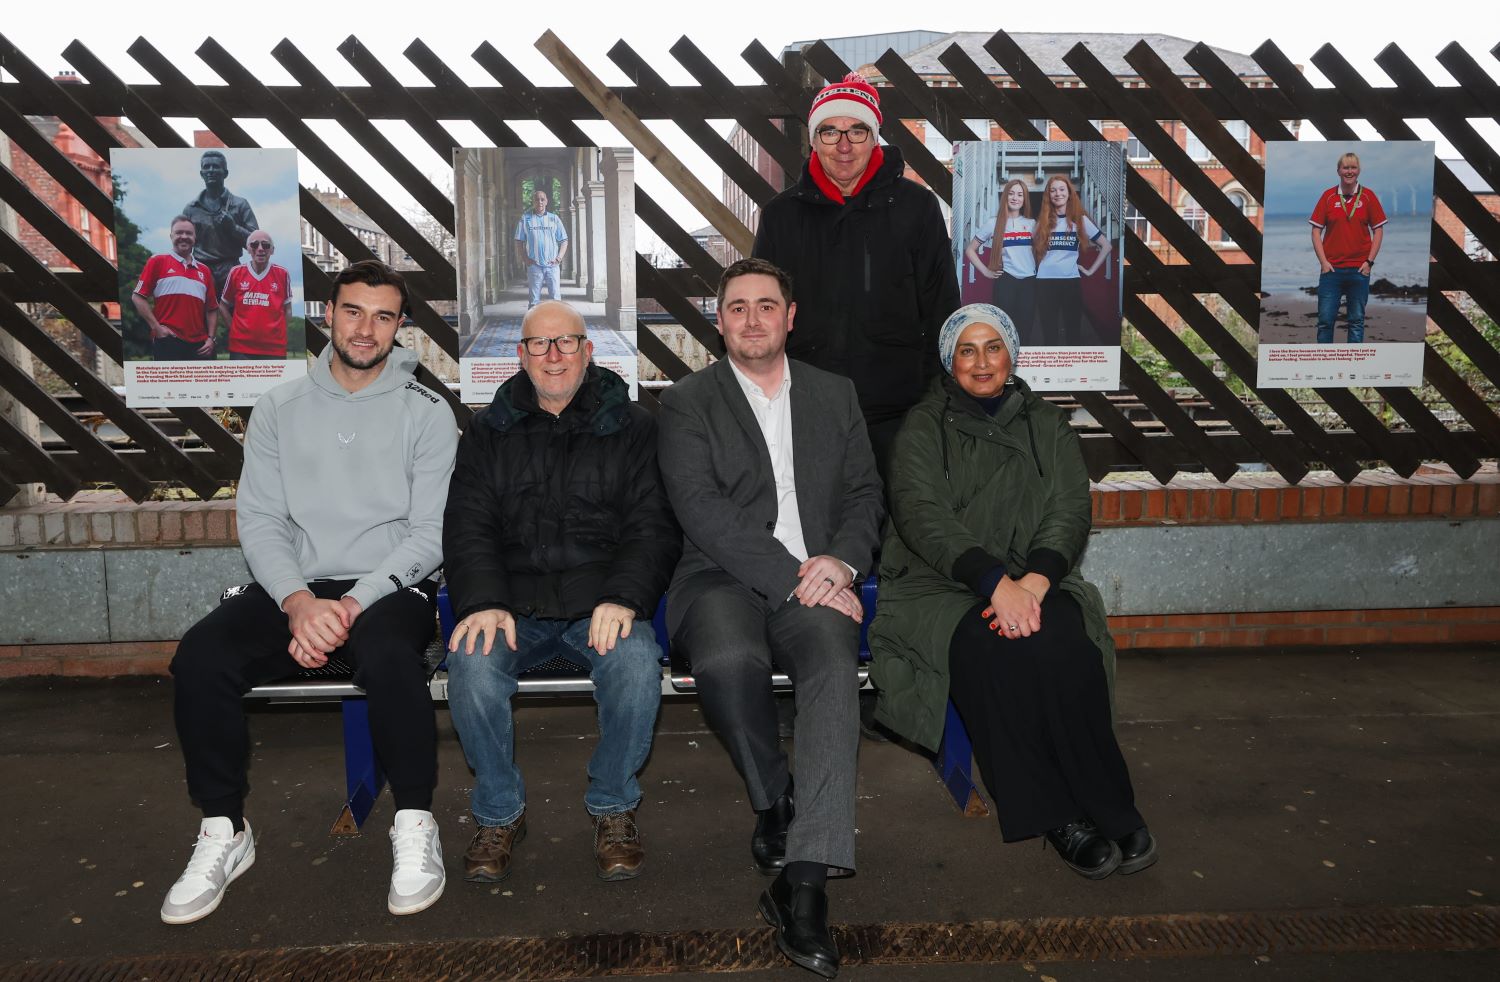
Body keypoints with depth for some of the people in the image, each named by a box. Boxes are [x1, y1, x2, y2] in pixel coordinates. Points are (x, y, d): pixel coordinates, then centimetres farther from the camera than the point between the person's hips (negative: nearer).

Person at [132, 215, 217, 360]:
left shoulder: (204, 270, 17)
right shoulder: (157, 261, 5)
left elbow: (212, 309, 16)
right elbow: (138, 297, 1)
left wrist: (210, 338, 4)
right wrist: (156, 327, -9)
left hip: (199, 345, 4)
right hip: (168, 341, -4)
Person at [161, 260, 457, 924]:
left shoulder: (426, 413, 3)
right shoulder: (280, 408, 10)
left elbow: (430, 533, -4)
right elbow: (259, 522, 3)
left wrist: (355, 603, -17)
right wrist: (300, 602, -15)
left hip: (390, 587, -3)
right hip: (294, 587, 3)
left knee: (387, 653, -36)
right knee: (200, 655, -23)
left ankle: (415, 825, -15)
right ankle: (224, 831, -4)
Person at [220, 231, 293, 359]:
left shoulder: (283, 274, 3)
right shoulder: (236, 272, 4)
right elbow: (223, 305, 15)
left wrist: (279, 331, 4)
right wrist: (234, 327, 5)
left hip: (275, 348, 0)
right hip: (240, 347, 0)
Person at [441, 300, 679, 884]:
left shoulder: (631, 426, 9)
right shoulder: (490, 432, 15)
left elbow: (654, 526, 1)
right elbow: (467, 526, 5)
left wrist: (624, 598, -18)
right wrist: (483, 602, -14)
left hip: (603, 602, -1)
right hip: (513, 606, 2)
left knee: (636, 663, -31)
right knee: (471, 665, -28)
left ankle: (613, 808, -4)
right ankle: (500, 813, -3)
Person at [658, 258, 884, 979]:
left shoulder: (835, 394, 20)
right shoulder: (687, 401, 8)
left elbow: (865, 494, 16)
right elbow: (703, 512, -6)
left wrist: (840, 560, -7)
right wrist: (792, 578, -16)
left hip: (816, 583, 2)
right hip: (724, 579, -1)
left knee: (835, 665, -32)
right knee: (728, 662, -35)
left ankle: (804, 883, -33)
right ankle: (774, 805, -6)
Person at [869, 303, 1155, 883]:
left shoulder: (1047, 426, 17)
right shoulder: (923, 427, 9)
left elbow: (1070, 513, 3)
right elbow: (921, 513, -8)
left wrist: (1033, 580, -18)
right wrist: (994, 580, -23)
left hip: (1032, 586, 2)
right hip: (940, 590, -2)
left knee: (1065, 646, -31)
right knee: (994, 651, -33)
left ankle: (1106, 809, -21)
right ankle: (1058, 816, -21)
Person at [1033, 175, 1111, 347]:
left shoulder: (1080, 220, 4)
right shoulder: (1043, 221, 8)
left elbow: (1106, 246, 7)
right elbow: (1033, 249, 14)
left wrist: (1091, 270, 3)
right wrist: (1034, 269, 0)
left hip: (1071, 281, 0)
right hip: (1045, 282, 1)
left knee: (1074, 332, 3)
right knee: (1050, 333, 4)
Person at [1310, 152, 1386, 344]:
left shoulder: (1368, 196, 2)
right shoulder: (1328, 196, 2)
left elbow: (1378, 230, 4)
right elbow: (1316, 230, 3)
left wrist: (1369, 261, -4)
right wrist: (1323, 261, -5)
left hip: (1359, 269, 0)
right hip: (1331, 268, 0)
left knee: (1356, 320, 7)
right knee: (1325, 319, -1)